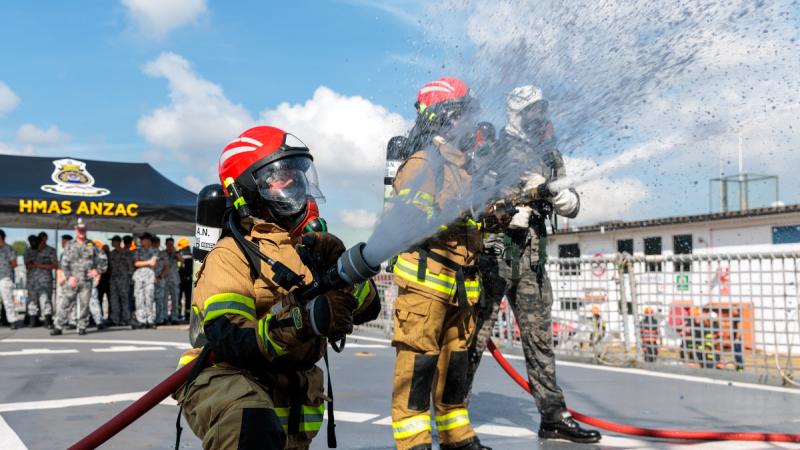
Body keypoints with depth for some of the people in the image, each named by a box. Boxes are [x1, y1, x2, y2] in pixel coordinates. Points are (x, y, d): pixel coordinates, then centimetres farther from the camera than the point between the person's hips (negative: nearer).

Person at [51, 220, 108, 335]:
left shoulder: (92, 245, 11)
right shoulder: (70, 246, 8)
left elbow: (103, 259, 14)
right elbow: (64, 263, 4)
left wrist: (97, 270, 1)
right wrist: (69, 276, -8)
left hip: (87, 281, 1)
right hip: (72, 280, -1)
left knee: (84, 304, 1)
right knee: (66, 303, -5)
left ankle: (82, 327, 9)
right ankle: (58, 327, -2)